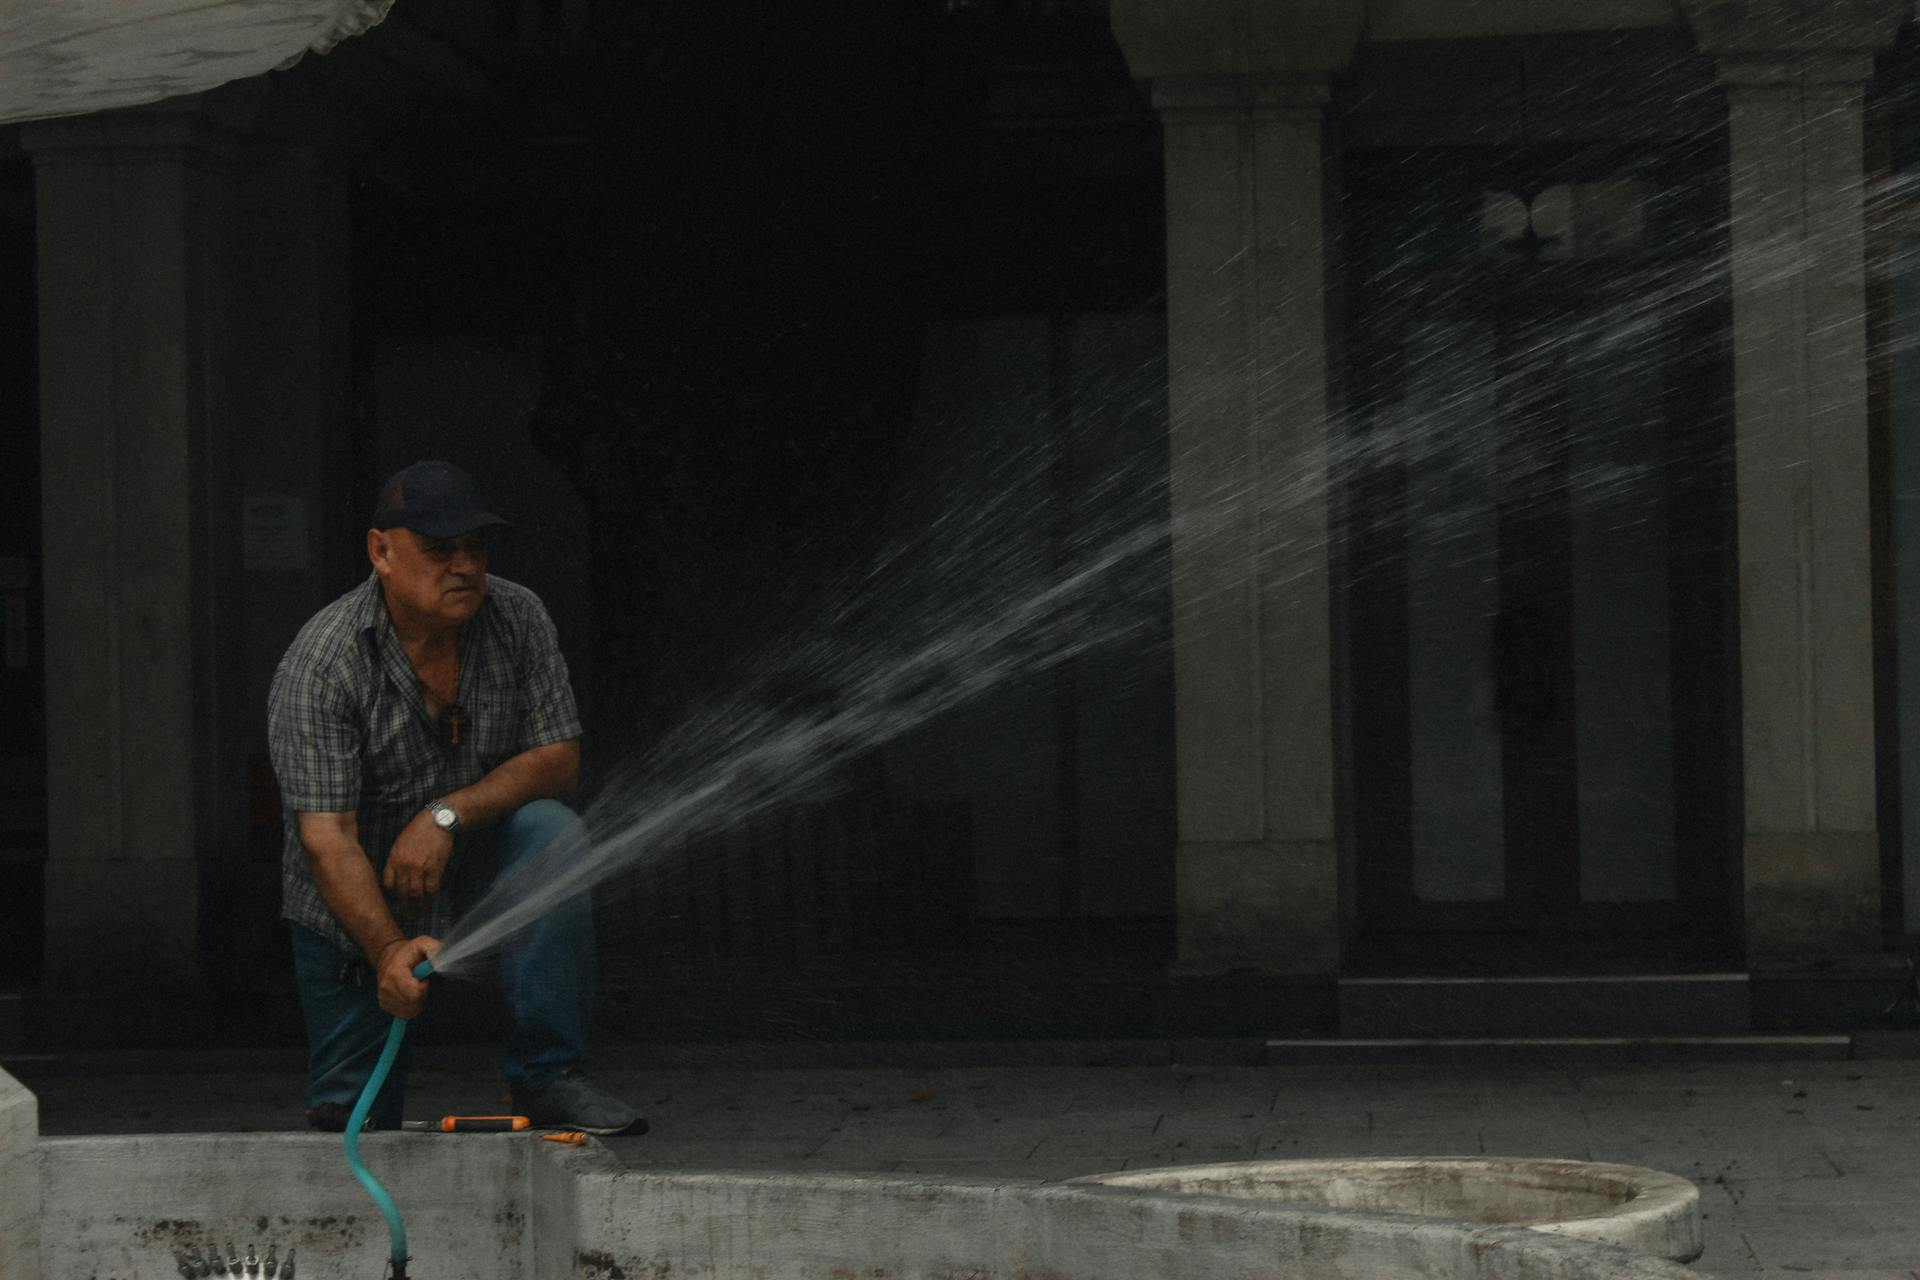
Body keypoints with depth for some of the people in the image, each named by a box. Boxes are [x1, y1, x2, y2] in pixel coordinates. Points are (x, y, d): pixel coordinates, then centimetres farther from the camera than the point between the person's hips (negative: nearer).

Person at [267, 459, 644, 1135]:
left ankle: (548, 1074, -23)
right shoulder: (319, 666, -25)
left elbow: (558, 760, -12)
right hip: (353, 902, -3)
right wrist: (389, 948, -44)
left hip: (470, 851, 3)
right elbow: (326, 838, -30)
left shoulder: (517, 617, -13)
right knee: (354, 1120, -6)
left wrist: (447, 815, -28)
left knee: (551, 833, -28)